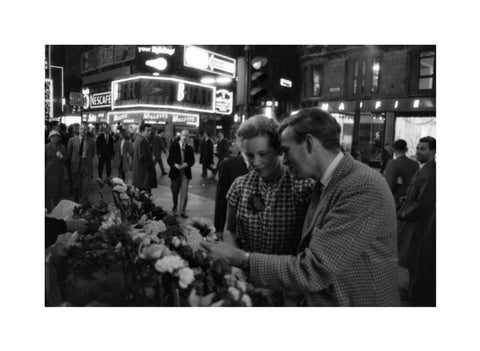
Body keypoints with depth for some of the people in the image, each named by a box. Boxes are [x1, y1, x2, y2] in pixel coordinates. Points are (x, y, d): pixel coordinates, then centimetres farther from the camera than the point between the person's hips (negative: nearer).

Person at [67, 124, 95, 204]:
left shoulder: (91, 141, 1)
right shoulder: (72, 140, 1)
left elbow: (93, 153, 13)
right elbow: (68, 153, 7)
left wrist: (88, 160, 10)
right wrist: (72, 162, 7)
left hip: (87, 165, -1)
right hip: (76, 166, 1)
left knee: (86, 187, -1)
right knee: (76, 186, 11)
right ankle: (76, 203, 27)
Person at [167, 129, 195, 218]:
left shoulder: (190, 148, 1)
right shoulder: (174, 146, -4)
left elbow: (192, 160, 5)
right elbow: (169, 159, -5)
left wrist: (187, 164, -15)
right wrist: (175, 164, -23)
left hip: (185, 173, 1)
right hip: (175, 172, 0)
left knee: (184, 193, -2)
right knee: (175, 192, 14)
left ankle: (182, 211, 11)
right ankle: (175, 207, 38)